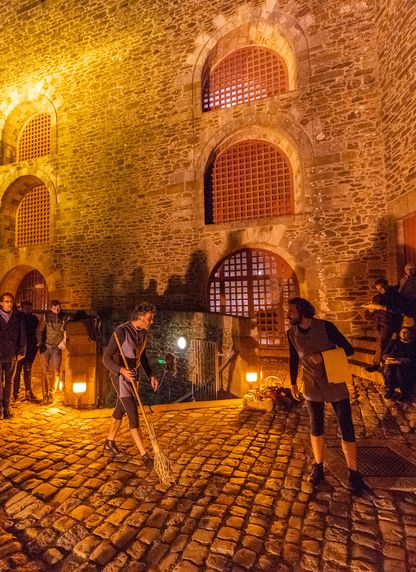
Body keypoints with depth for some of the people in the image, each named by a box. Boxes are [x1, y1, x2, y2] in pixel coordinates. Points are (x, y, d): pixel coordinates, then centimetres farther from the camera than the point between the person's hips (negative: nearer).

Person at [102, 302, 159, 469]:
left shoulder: (143, 333, 0)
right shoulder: (121, 331, -24)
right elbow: (106, 358, -21)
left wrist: (151, 376, 7)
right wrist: (122, 370, -37)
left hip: (132, 375, 8)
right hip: (120, 377, -8)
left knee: (120, 410, 22)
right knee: (133, 415, -7)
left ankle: (109, 443, 42)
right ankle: (145, 456, 1)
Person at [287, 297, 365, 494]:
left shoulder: (326, 327, -17)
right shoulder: (292, 333, -6)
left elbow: (349, 349, -12)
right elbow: (293, 359, 7)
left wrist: (323, 355, -25)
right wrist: (293, 383, 12)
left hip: (335, 384, -2)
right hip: (312, 387, 3)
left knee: (347, 428, 2)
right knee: (316, 427, 12)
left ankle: (353, 473, 20)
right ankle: (318, 467, 31)